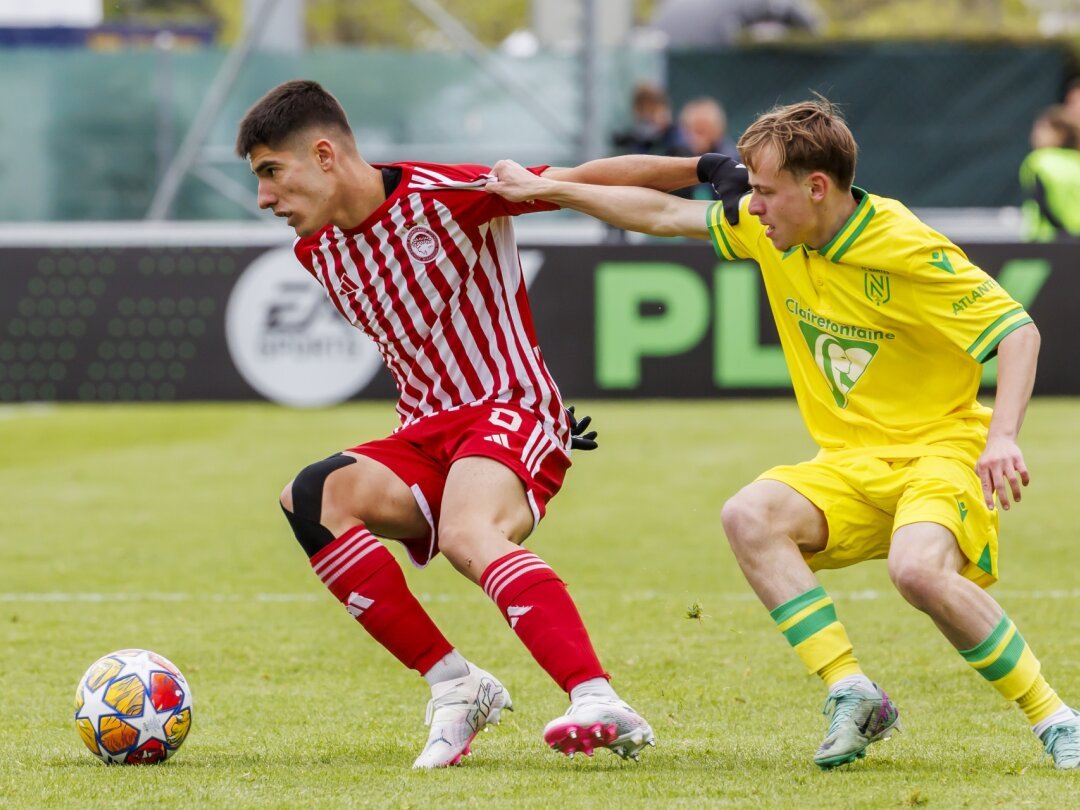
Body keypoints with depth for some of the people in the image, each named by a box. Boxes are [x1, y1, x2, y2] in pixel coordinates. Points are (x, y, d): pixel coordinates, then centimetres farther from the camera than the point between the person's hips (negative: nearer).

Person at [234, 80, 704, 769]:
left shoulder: (443, 195, -11)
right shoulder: (317, 251, 10)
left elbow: (582, 180, -9)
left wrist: (705, 171, -14)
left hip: (510, 412, -6)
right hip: (427, 432, 6)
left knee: (465, 533, -38)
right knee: (311, 498, -25)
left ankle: (601, 704, -50)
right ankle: (454, 685, -20)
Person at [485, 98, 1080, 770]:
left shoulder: (907, 251, -19)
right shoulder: (770, 229, 1)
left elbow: (1019, 331, -17)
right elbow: (664, 214, 14)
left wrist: (1002, 437, -31)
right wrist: (543, 188, 16)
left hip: (940, 448, -7)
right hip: (852, 462, 7)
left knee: (918, 570, -36)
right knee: (749, 516, -21)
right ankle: (851, 694, -17)